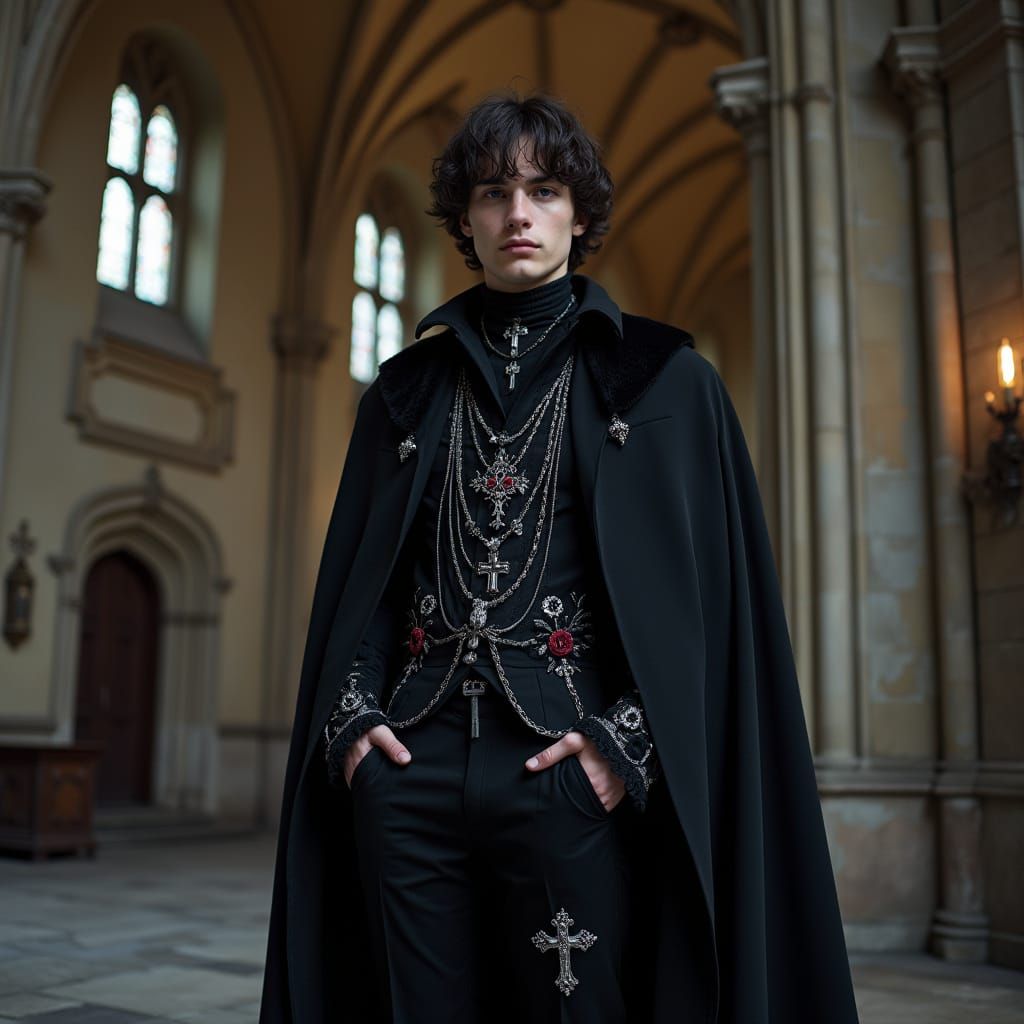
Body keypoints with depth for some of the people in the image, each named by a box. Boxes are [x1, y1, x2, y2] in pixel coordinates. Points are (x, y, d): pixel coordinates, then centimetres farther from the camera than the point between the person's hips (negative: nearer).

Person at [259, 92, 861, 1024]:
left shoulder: (663, 380, 4)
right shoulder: (409, 387, 13)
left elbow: (707, 583, -2)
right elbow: (359, 572, 13)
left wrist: (629, 740, -13)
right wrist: (351, 715, -2)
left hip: (569, 771, -2)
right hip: (411, 770, 3)